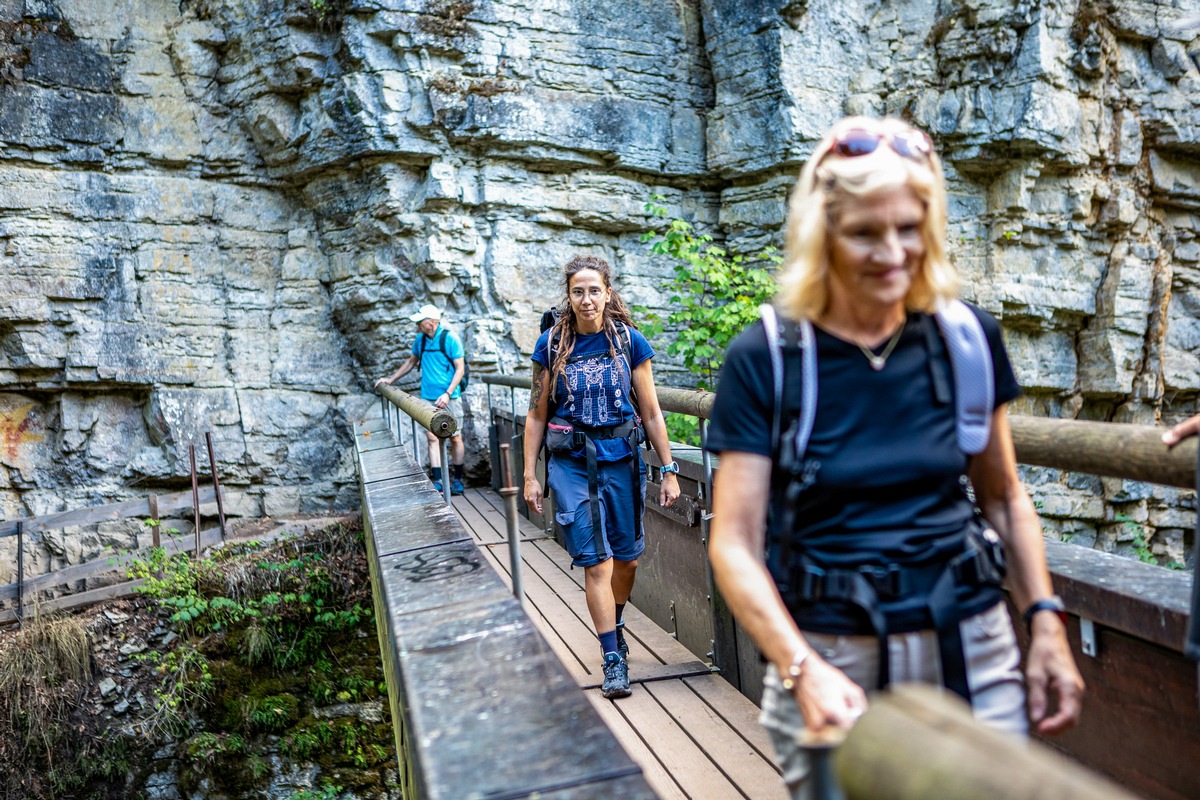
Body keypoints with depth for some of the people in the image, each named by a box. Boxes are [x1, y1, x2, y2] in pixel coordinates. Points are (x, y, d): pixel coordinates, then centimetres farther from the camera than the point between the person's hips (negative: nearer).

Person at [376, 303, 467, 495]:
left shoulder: (450, 338, -9)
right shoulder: (420, 340, 7)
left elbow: (460, 368, -10)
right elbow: (411, 362, 24)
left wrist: (447, 394, -19)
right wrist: (390, 379, 23)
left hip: (449, 398, -4)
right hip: (428, 398, 4)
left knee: (455, 438, 3)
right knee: (432, 438, -1)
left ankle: (458, 480, 13)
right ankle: (437, 481, 0)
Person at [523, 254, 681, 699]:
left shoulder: (630, 342, -2)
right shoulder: (551, 345, -2)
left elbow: (651, 413, 1)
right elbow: (536, 415, 3)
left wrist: (668, 470, 0)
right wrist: (530, 475, 0)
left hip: (621, 460, 1)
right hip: (571, 464, -1)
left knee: (626, 559, 12)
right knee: (596, 561, -5)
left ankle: (614, 624, 40)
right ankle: (613, 658, 4)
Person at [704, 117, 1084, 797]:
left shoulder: (968, 338, -1)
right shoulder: (765, 358, -10)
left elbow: (1003, 496, 11)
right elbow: (735, 543, -11)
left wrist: (1048, 623, 3)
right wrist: (802, 669, -23)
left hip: (972, 651, 2)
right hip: (830, 659, -2)